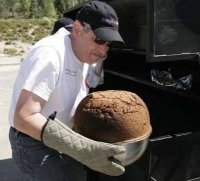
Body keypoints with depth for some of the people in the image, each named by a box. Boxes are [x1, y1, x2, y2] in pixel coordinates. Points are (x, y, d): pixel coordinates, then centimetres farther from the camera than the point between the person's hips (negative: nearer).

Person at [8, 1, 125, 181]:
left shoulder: (89, 54, 0)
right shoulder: (50, 54, -26)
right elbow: (23, 118, -33)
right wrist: (84, 149, -39)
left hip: (62, 140, 8)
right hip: (34, 144, -8)